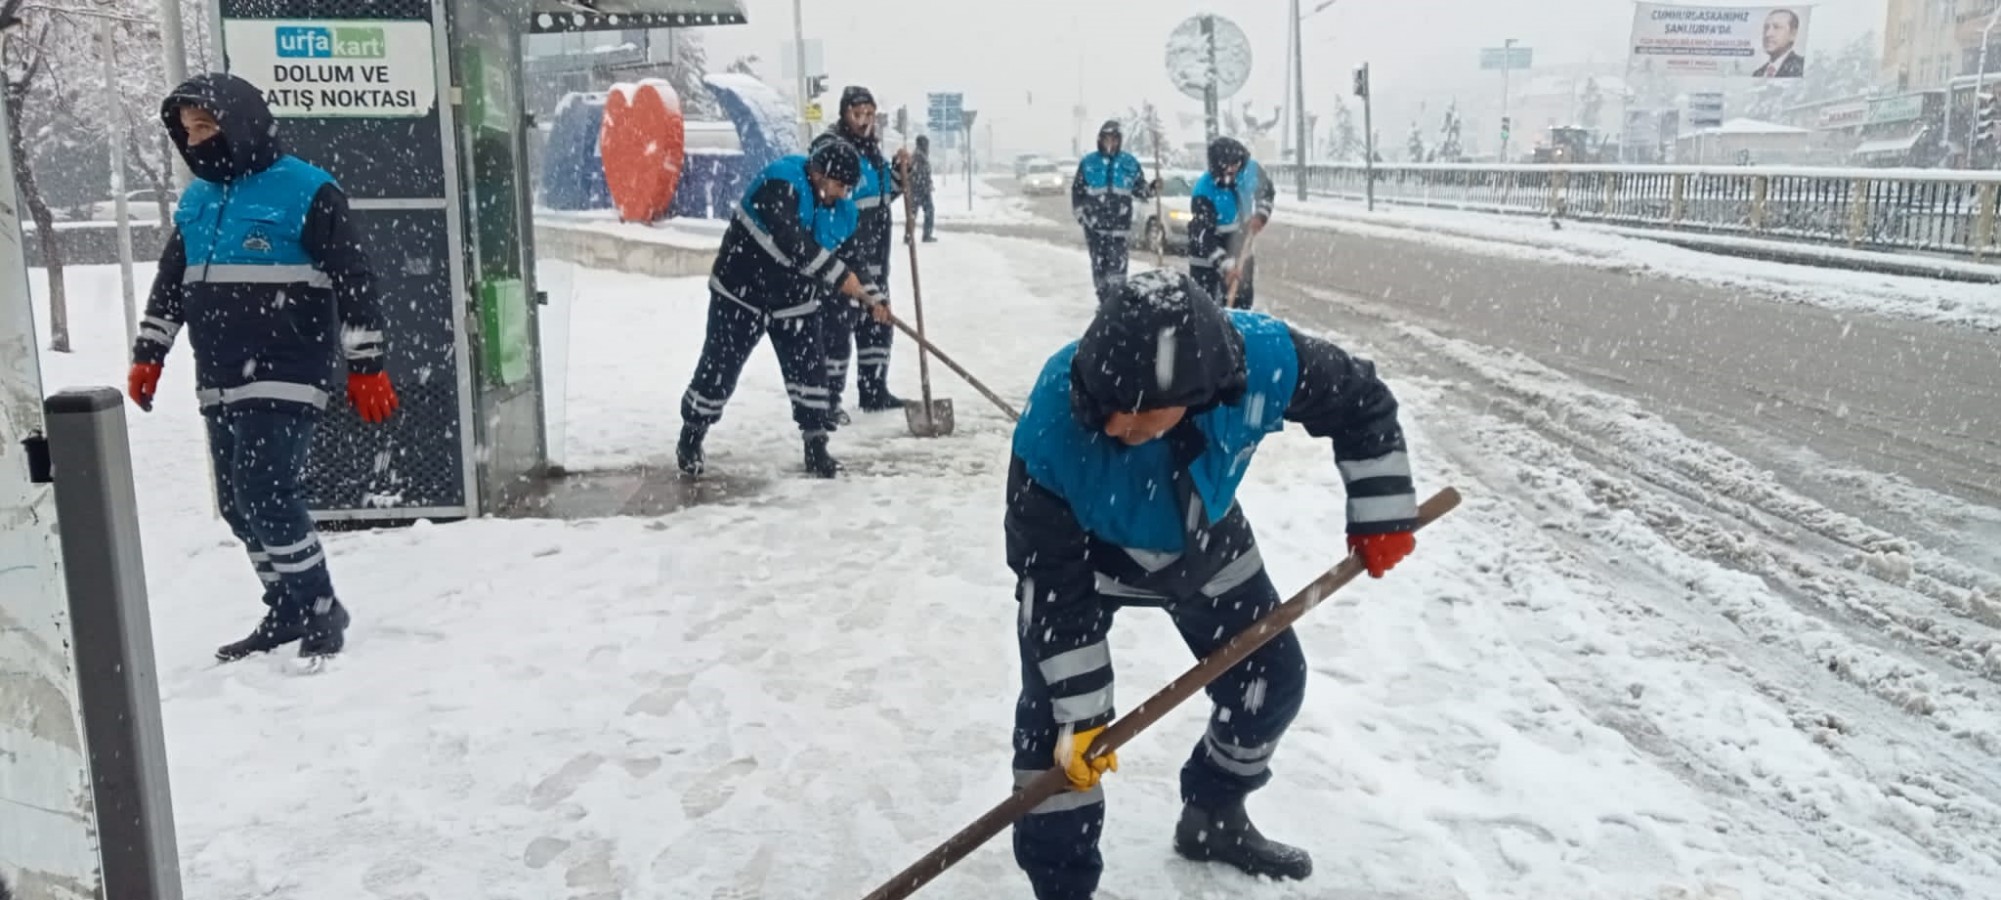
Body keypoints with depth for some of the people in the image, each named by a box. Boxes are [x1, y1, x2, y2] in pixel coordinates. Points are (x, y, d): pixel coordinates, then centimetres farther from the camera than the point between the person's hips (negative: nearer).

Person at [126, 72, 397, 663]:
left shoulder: (305, 191, -8)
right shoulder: (196, 202, 14)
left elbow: (352, 281, -10)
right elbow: (170, 284, 24)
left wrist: (366, 366, -13)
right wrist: (148, 355, 21)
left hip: (285, 378, -8)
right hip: (220, 384, 8)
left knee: (267, 494, -14)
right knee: (239, 504, 9)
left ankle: (321, 609, 2)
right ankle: (286, 612, 21)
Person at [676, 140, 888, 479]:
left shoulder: (842, 211, -4)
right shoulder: (780, 182, -28)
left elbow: (846, 261, 4)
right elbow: (794, 244, -38)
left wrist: (871, 297, -11)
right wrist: (841, 277, -37)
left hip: (795, 300, 5)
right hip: (741, 292, -5)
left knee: (810, 370, -2)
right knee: (719, 370, 2)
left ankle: (816, 448, 11)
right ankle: (690, 440, 23)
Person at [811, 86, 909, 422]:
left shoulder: (872, 147, 14)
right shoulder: (828, 147, -13)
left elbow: (884, 194, 25)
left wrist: (900, 171, 5)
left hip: (874, 254, 9)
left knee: (878, 321, 15)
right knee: (838, 324, -8)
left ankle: (874, 391, 26)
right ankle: (828, 399, -1)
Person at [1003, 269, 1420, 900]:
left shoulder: (1264, 359, -37)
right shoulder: (1052, 429, -41)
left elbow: (1359, 401, -14)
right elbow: (1052, 582, -30)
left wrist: (1380, 511, -10)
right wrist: (1078, 709, -26)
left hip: (1205, 543, 4)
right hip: (1084, 560, -3)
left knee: (1272, 679, 13)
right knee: (1052, 722, -13)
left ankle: (1213, 816, 39)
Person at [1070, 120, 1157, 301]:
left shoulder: (1130, 163, 5)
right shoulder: (1088, 163, 4)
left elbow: (1139, 189, 11)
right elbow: (1077, 191, 11)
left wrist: (1152, 188, -8)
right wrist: (1080, 213, 6)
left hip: (1120, 225, -1)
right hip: (1094, 225, 1)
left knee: (1118, 265, -11)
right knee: (1099, 265, 5)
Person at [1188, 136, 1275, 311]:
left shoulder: (1251, 169, -17)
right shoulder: (1204, 192, -31)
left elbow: (1267, 191, 5)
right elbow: (1204, 236, -32)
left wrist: (1261, 214, -15)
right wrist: (1225, 265, -40)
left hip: (1239, 241, 5)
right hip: (1206, 247, -5)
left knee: (1242, 299, 13)